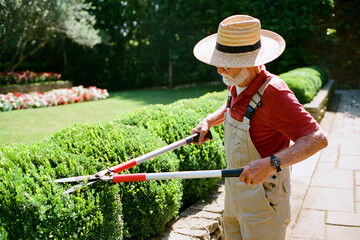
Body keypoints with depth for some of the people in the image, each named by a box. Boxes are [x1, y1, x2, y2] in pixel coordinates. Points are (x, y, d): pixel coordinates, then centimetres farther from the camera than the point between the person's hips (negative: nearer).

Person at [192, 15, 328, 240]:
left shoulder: (274, 93, -27)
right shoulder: (238, 85, 0)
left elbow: (318, 139, -30)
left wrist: (271, 163, -43)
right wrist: (209, 121, 7)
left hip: (265, 194, -8)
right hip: (235, 185, 8)